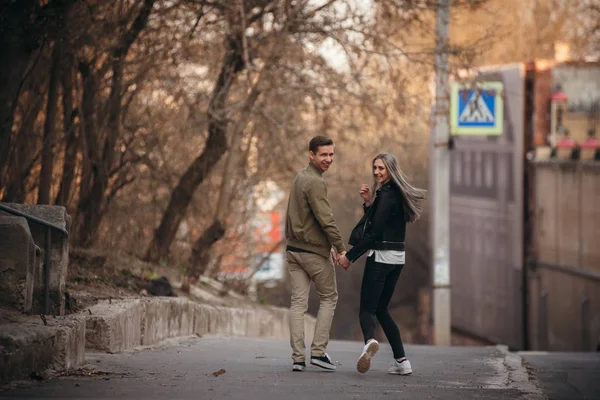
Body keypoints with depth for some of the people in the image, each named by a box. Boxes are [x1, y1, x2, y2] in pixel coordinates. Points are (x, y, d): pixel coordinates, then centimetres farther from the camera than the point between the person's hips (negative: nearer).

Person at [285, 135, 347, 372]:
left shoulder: (300, 178, 14)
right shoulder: (315, 182, -16)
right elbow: (326, 219, -20)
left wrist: (328, 246, 22)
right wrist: (340, 248, -13)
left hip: (293, 250, 8)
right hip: (314, 252, -8)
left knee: (298, 303, 4)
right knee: (328, 298, 7)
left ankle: (298, 357, -1)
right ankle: (318, 352, 2)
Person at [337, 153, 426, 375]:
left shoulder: (387, 195, -14)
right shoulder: (397, 193, 15)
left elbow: (374, 232, -18)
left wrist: (350, 256, -13)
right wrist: (368, 202, 3)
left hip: (381, 256, -9)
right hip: (397, 258, 9)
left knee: (367, 308, -10)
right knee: (381, 309, 16)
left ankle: (370, 341, -39)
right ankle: (401, 360, 9)